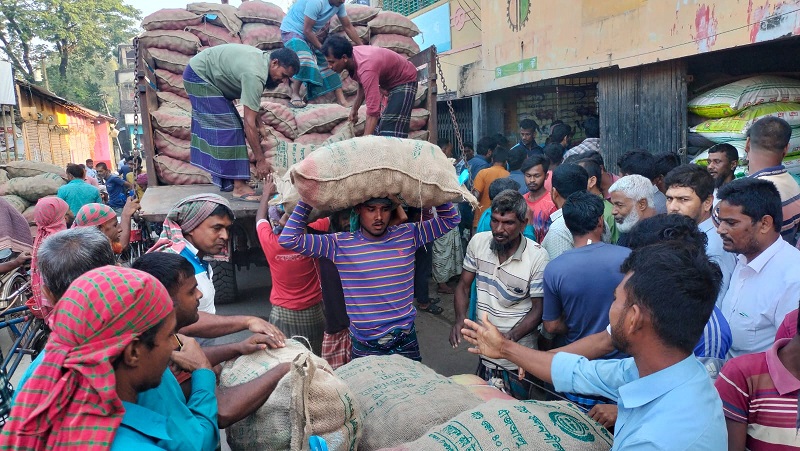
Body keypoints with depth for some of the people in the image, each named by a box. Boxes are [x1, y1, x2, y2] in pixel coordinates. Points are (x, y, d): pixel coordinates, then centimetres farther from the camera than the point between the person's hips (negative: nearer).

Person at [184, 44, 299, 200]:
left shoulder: (263, 59, -3)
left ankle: (226, 181, 18)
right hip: (199, 75, -10)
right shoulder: (255, 75, -32)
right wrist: (261, 160, -29)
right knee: (228, 128, -14)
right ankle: (238, 186, -14)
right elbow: (249, 122, -32)